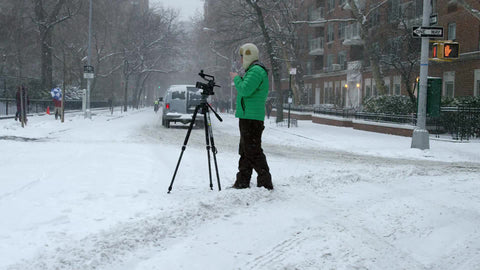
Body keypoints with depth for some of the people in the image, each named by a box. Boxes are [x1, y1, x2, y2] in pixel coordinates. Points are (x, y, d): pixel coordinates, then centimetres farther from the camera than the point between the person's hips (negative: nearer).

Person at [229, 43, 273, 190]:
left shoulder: (256, 71, -14)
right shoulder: (254, 70, 21)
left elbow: (245, 90, -23)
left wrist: (236, 78, -8)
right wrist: (239, 80, 16)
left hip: (251, 118, -11)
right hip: (248, 117, 11)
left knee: (253, 152, -10)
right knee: (245, 152, 14)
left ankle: (265, 183, -8)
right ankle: (242, 183, 20)